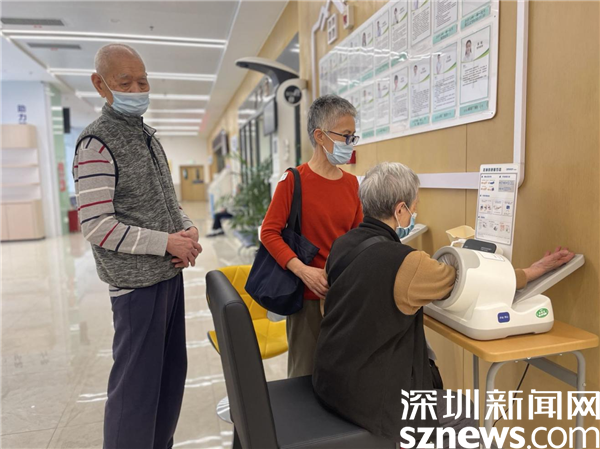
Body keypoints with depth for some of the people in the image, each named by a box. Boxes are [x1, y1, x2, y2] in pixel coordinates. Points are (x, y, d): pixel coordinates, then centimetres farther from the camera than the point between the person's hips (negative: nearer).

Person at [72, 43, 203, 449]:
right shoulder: (97, 143, -12)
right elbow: (97, 226, -18)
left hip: (170, 272, 8)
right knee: (138, 381, 2)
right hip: (137, 281, -8)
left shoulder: (148, 137, 13)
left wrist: (188, 231, -1)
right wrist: (166, 242, -18)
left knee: (172, 370, 18)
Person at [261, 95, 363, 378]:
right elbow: (269, 232, -11)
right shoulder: (294, 181, -10)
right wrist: (302, 270, -21)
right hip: (310, 294, -5)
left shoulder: (351, 183, 6)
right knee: (306, 374, 10)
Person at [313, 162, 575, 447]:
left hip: (329, 377, 7)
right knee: (466, 415, 14)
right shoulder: (406, 264, -24)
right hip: (364, 395, -7)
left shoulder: (341, 245, -2)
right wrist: (534, 271, 6)